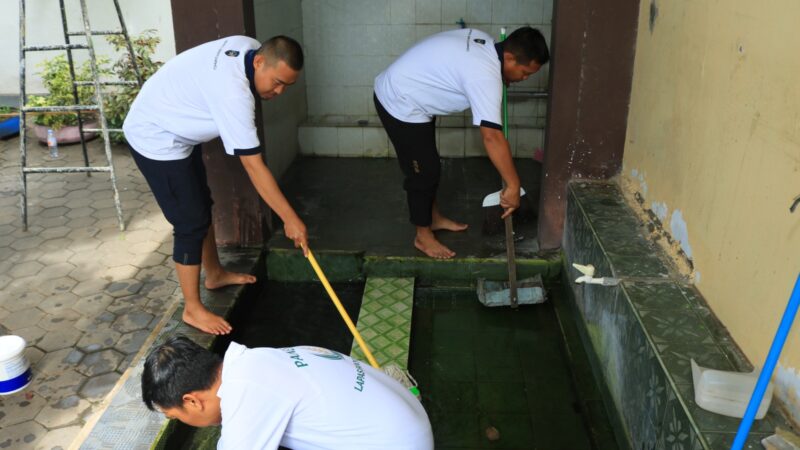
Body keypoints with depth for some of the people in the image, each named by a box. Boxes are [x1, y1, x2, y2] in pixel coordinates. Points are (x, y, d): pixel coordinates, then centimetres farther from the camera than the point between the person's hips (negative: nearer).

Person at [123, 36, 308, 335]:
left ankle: (214, 273, 39)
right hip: (156, 138, -10)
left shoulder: (251, 48, -8)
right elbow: (254, 166, -35)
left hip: (176, 129, 10)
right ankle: (193, 309, 7)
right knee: (191, 222, -7)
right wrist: (290, 218, -31)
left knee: (202, 204, 20)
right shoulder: (233, 91, -35)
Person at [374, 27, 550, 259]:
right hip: (400, 104, -10)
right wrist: (513, 186, -28)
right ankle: (423, 235, 19)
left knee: (429, 163, 20)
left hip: (402, 93, 10)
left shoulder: (485, 43, 1)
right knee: (423, 171, 1)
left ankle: (434, 217, 38)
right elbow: (492, 137, -32)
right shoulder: (485, 74, -28)